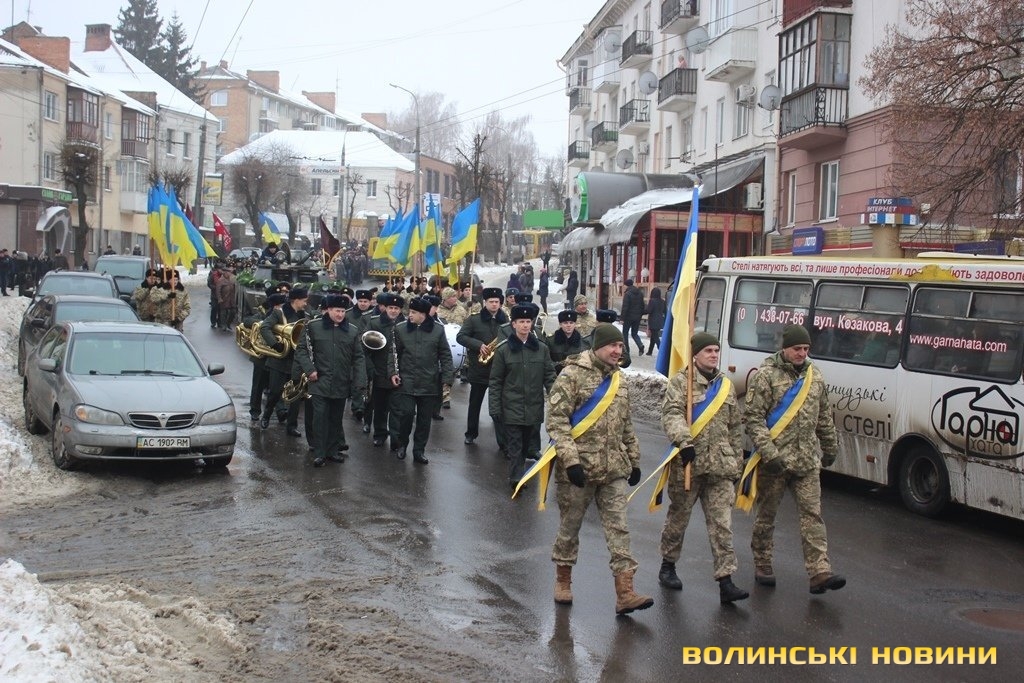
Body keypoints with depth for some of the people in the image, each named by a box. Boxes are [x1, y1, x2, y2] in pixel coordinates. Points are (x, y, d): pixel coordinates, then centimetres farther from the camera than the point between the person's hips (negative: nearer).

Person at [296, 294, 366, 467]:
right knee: (320, 416, -6)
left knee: (336, 418, 12)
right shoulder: (313, 326, -2)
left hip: (341, 385, 3)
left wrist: (360, 382, -4)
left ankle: (333, 449, 24)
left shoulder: (353, 331, 4)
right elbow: (301, 350, 0)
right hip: (320, 383, -3)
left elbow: (358, 358, 5)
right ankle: (319, 453, 1)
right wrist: (309, 369, -14)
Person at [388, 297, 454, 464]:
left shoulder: (438, 330, -1)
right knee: (406, 414, -7)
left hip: (430, 384, 1)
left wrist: (447, 379, -4)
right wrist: (392, 372, -5)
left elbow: (445, 356, 2)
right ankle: (400, 444, 17)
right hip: (406, 382, -1)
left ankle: (419, 450, 21)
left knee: (425, 419, 7)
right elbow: (393, 353, 8)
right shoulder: (400, 329, 1)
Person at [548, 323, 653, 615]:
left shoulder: (618, 380, 13)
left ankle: (625, 594, -2)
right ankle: (563, 581, 28)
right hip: (579, 468, -6)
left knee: (619, 529, 0)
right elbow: (556, 420, -15)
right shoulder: (572, 375, -10)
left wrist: (634, 460, 20)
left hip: (614, 469, 6)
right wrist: (570, 460, -21)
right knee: (570, 526, 9)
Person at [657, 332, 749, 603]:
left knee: (722, 524, -2)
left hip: (720, 466, 4)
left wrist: (737, 463, 17)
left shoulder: (726, 385, 14)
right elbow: (671, 414, -17)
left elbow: (736, 426, 19)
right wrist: (684, 441, -33)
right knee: (678, 517, 12)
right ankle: (668, 565, 31)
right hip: (688, 463, -4)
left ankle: (726, 581, -4)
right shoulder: (681, 381, -3)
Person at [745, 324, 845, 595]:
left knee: (812, 514, -2)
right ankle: (762, 567, 23)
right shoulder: (766, 376, -8)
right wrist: (769, 453, -18)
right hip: (774, 460, -4)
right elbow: (754, 418, -12)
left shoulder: (814, 376, 10)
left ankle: (820, 573, -5)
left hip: (807, 461, 4)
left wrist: (830, 448, 22)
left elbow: (824, 417, 20)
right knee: (767, 515, 8)